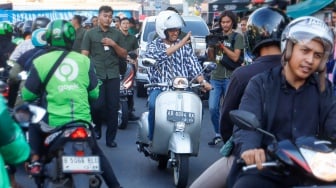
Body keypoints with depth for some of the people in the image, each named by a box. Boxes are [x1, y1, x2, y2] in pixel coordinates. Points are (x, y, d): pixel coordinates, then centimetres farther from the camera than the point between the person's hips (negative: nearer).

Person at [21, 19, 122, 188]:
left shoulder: (40, 62, -3)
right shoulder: (84, 60, 3)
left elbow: (27, 95, 3)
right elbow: (94, 93, 9)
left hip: (53, 123, -2)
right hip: (82, 121, 2)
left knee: (34, 125, 31)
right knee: (96, 152, 26)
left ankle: (35, 159, 15)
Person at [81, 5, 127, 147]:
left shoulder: (117, 34, 13)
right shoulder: (90, 33, 6)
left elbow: (124, 55, 11)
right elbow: (84, 54, 3)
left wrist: (113, 44, -5)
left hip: (113, 75, 2)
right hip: (96, 74, -2)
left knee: (113, 107, 1)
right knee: (97, 105, -9)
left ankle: (111, 138, 9)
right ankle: (96, 128, 20)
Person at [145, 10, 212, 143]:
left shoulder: (184, 46, 15)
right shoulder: (153, 46, 7)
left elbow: (193, 65, 7)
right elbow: (157, 57, -16)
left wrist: (202, 81, -10)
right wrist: (179, 45, -20)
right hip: (159, 88, -2)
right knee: (154, 105, -33)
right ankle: (152, 139, -16)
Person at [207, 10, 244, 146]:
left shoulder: (237, 37, 1)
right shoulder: (217, 35, 13)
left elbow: (235, 57, -10)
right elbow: (211, 57, 12)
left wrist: (222, 45, -13)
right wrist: (211, 46, -6)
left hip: (230, 78, -4)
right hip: (216, 77, 4)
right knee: (212, 108, -2)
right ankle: (218, 134, 12)